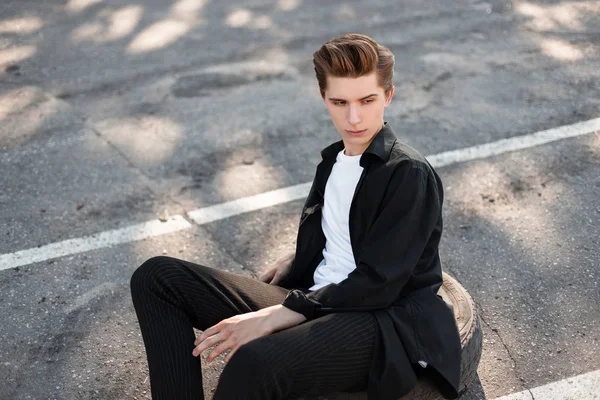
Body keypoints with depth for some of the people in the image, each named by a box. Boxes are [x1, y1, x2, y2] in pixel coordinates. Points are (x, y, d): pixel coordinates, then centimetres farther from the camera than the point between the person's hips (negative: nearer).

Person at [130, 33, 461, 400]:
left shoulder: (409, 174, -9)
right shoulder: (333, 160, 14)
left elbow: (376, 284, -16)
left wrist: (272, 317, -18)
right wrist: (293, 264, 5)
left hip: (383, 322, -8)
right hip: (316, 305, 8)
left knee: (255, 362, -40)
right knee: (157, 276, -1)